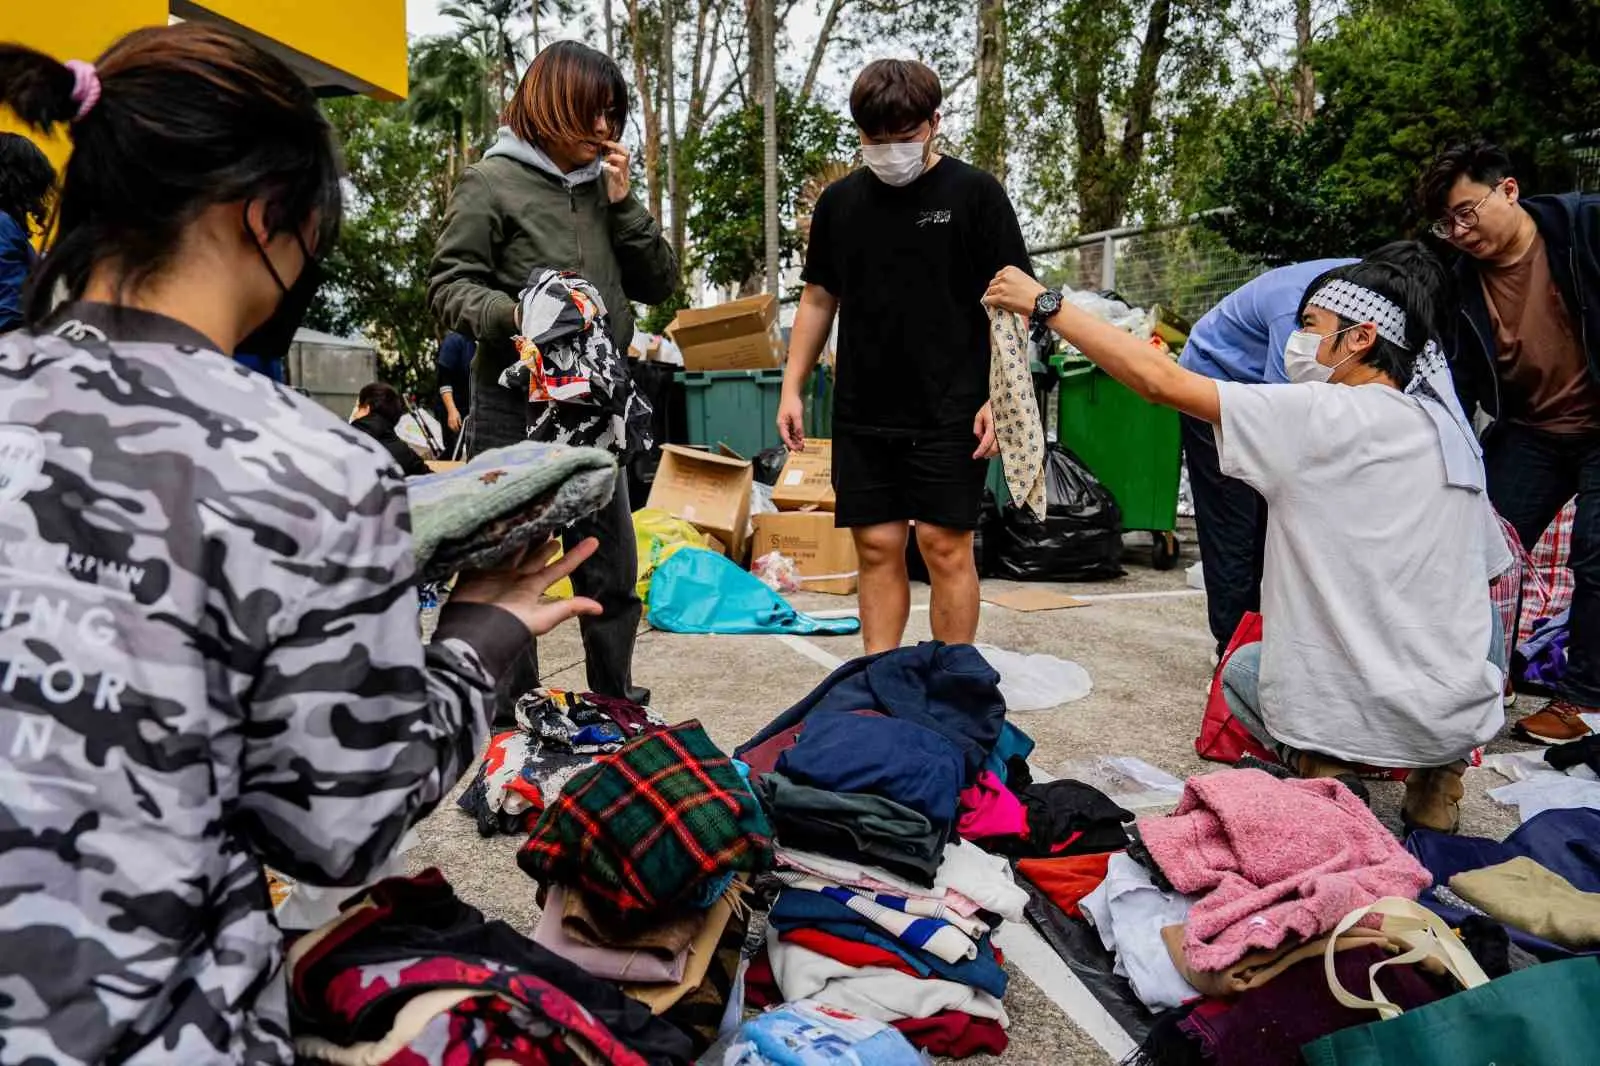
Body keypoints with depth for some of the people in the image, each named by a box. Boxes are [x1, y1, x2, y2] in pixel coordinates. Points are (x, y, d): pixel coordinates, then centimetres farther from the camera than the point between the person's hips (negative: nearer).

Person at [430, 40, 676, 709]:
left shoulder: (602, 186, 13)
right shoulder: (492, 182, -2)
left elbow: (659, 284, 12)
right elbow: (449, 285, -6)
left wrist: (622, 203, 1)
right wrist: (513, 314, -25)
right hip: (516, 405, -5)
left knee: (614, 571, 12)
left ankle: (615, 704, 27)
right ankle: (512, 720, 16)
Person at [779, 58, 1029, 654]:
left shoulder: (974, 193, -1)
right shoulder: (840, 201, 10)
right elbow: (818, 299, 16)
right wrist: (792, 388, 9)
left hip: (948, 411, -3)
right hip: (862, 412, 4)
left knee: (945, 545, -3)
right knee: (877, 549, 5)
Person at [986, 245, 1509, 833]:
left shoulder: (1323, 415, -12)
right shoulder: (1452, 429, 6)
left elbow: (1160, 380, -13)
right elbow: (1484, 569, 15)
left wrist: (1045, 302, -5)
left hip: (1356, 713, -4)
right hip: (1465, 714, 5)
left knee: (1244, 667, 29)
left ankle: (1321, 763, 4)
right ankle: (1437, 775, 19)